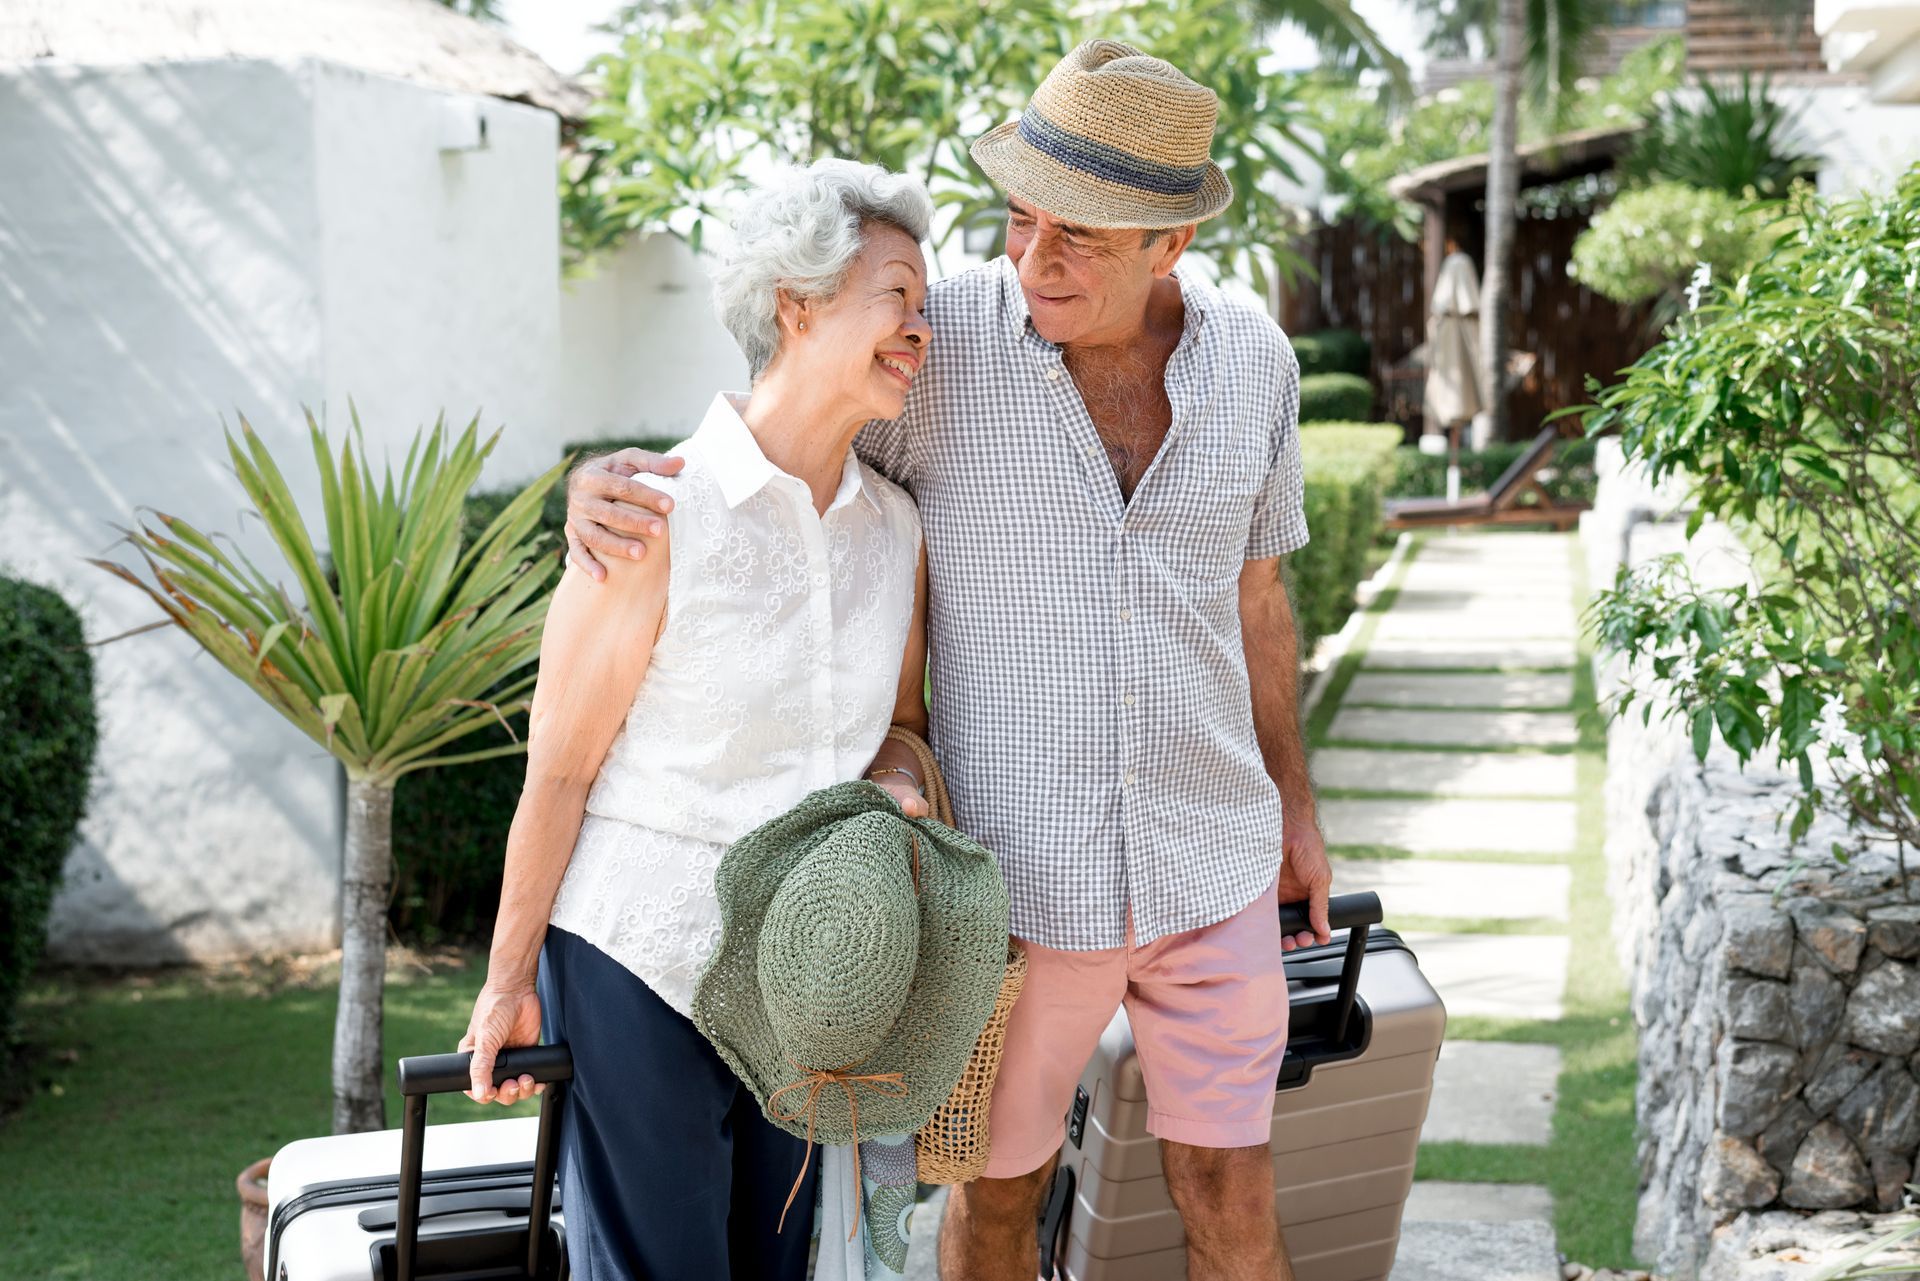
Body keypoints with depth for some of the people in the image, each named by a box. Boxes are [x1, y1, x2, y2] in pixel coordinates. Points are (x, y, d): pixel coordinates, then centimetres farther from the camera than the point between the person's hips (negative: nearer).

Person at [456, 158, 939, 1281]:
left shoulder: (896, 527, 3)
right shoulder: (657, 514, -16)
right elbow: (560, 771, -10)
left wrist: (902, 792, -7)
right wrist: (510, 979, -5)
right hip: (639, 960, -6)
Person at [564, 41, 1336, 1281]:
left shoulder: (1250, 357, -4)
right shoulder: (939, 338, -14)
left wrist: (1295, 804, 15)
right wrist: (605, 481, -29)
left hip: (1213, 865, 2)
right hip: (1017, 880, -2)